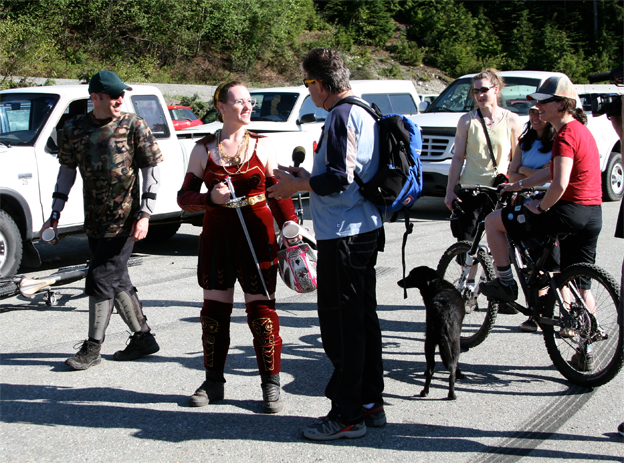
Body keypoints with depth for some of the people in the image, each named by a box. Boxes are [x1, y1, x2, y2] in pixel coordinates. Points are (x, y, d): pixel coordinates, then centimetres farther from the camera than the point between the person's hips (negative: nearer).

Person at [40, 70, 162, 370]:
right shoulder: (74, 129, 5)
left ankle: (93, 348, 7)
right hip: (94, 221, 5)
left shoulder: (134, 126, -6)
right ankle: (143, 338, 26)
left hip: (124, 220, -5)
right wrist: (55, 214, 9)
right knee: (118, 281, 12)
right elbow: (67, 171, 13)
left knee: (100, 281, -6)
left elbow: (152, 171, -4)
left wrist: (144, 214, -11)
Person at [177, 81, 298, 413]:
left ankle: (271, 384, 9)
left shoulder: (262, 146, 5)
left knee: (261, 309, -2)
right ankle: (214, 382, 22)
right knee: (214, 309, 7)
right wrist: (211, 198, -14)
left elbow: (280, 194, 6)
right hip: (217, 236, 1)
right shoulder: (204, 149, 5)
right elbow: (185, 197, 5)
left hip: (257, 236, -1)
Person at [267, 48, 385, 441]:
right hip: (365, 228, 11)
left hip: (343, 234, -11)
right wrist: (307, 179, 19)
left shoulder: (342, 116, -15)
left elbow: (339, 178, -23)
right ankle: (371, 402, 24)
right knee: (364, 318, 15)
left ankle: (347, 415, 2)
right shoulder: (364, 113, 16)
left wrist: (297, 185, -8)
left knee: (341, 324, -4)